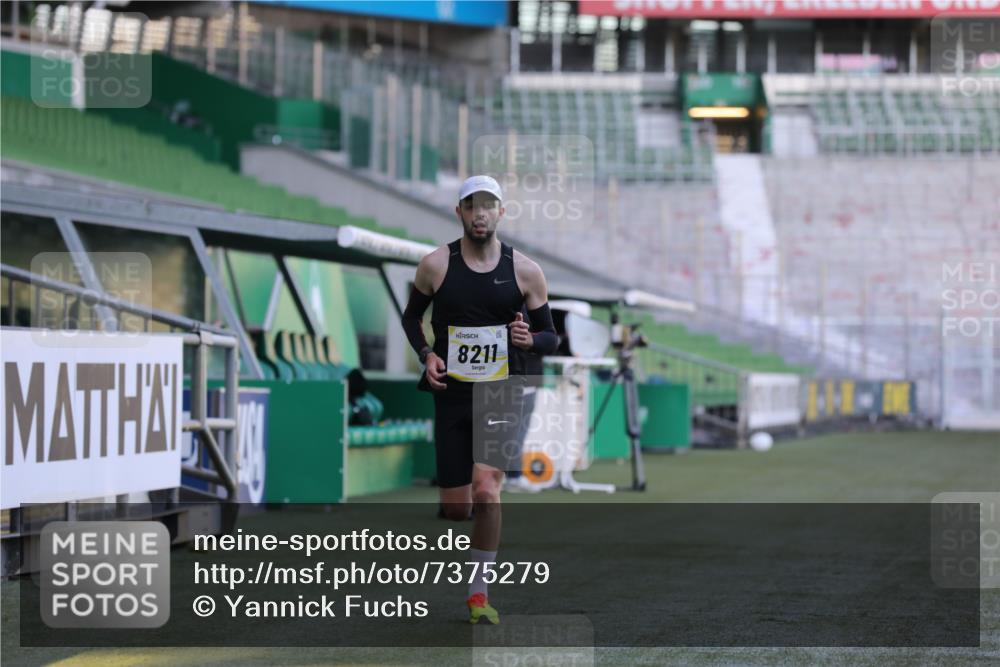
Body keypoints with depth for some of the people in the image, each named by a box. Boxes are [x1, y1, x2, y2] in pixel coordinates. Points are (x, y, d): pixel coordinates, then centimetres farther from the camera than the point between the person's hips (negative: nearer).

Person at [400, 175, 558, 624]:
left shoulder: (525, 271, -1)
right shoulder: (436, 265, -1)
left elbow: (550, 337, 8)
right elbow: (412, 316, 15)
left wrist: (530, 339, -15)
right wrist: (426, 355, -3)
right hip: (452, 395, 1)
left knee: (486, 493, -21)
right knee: (456, 510, 2)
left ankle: (479, 593, -6)